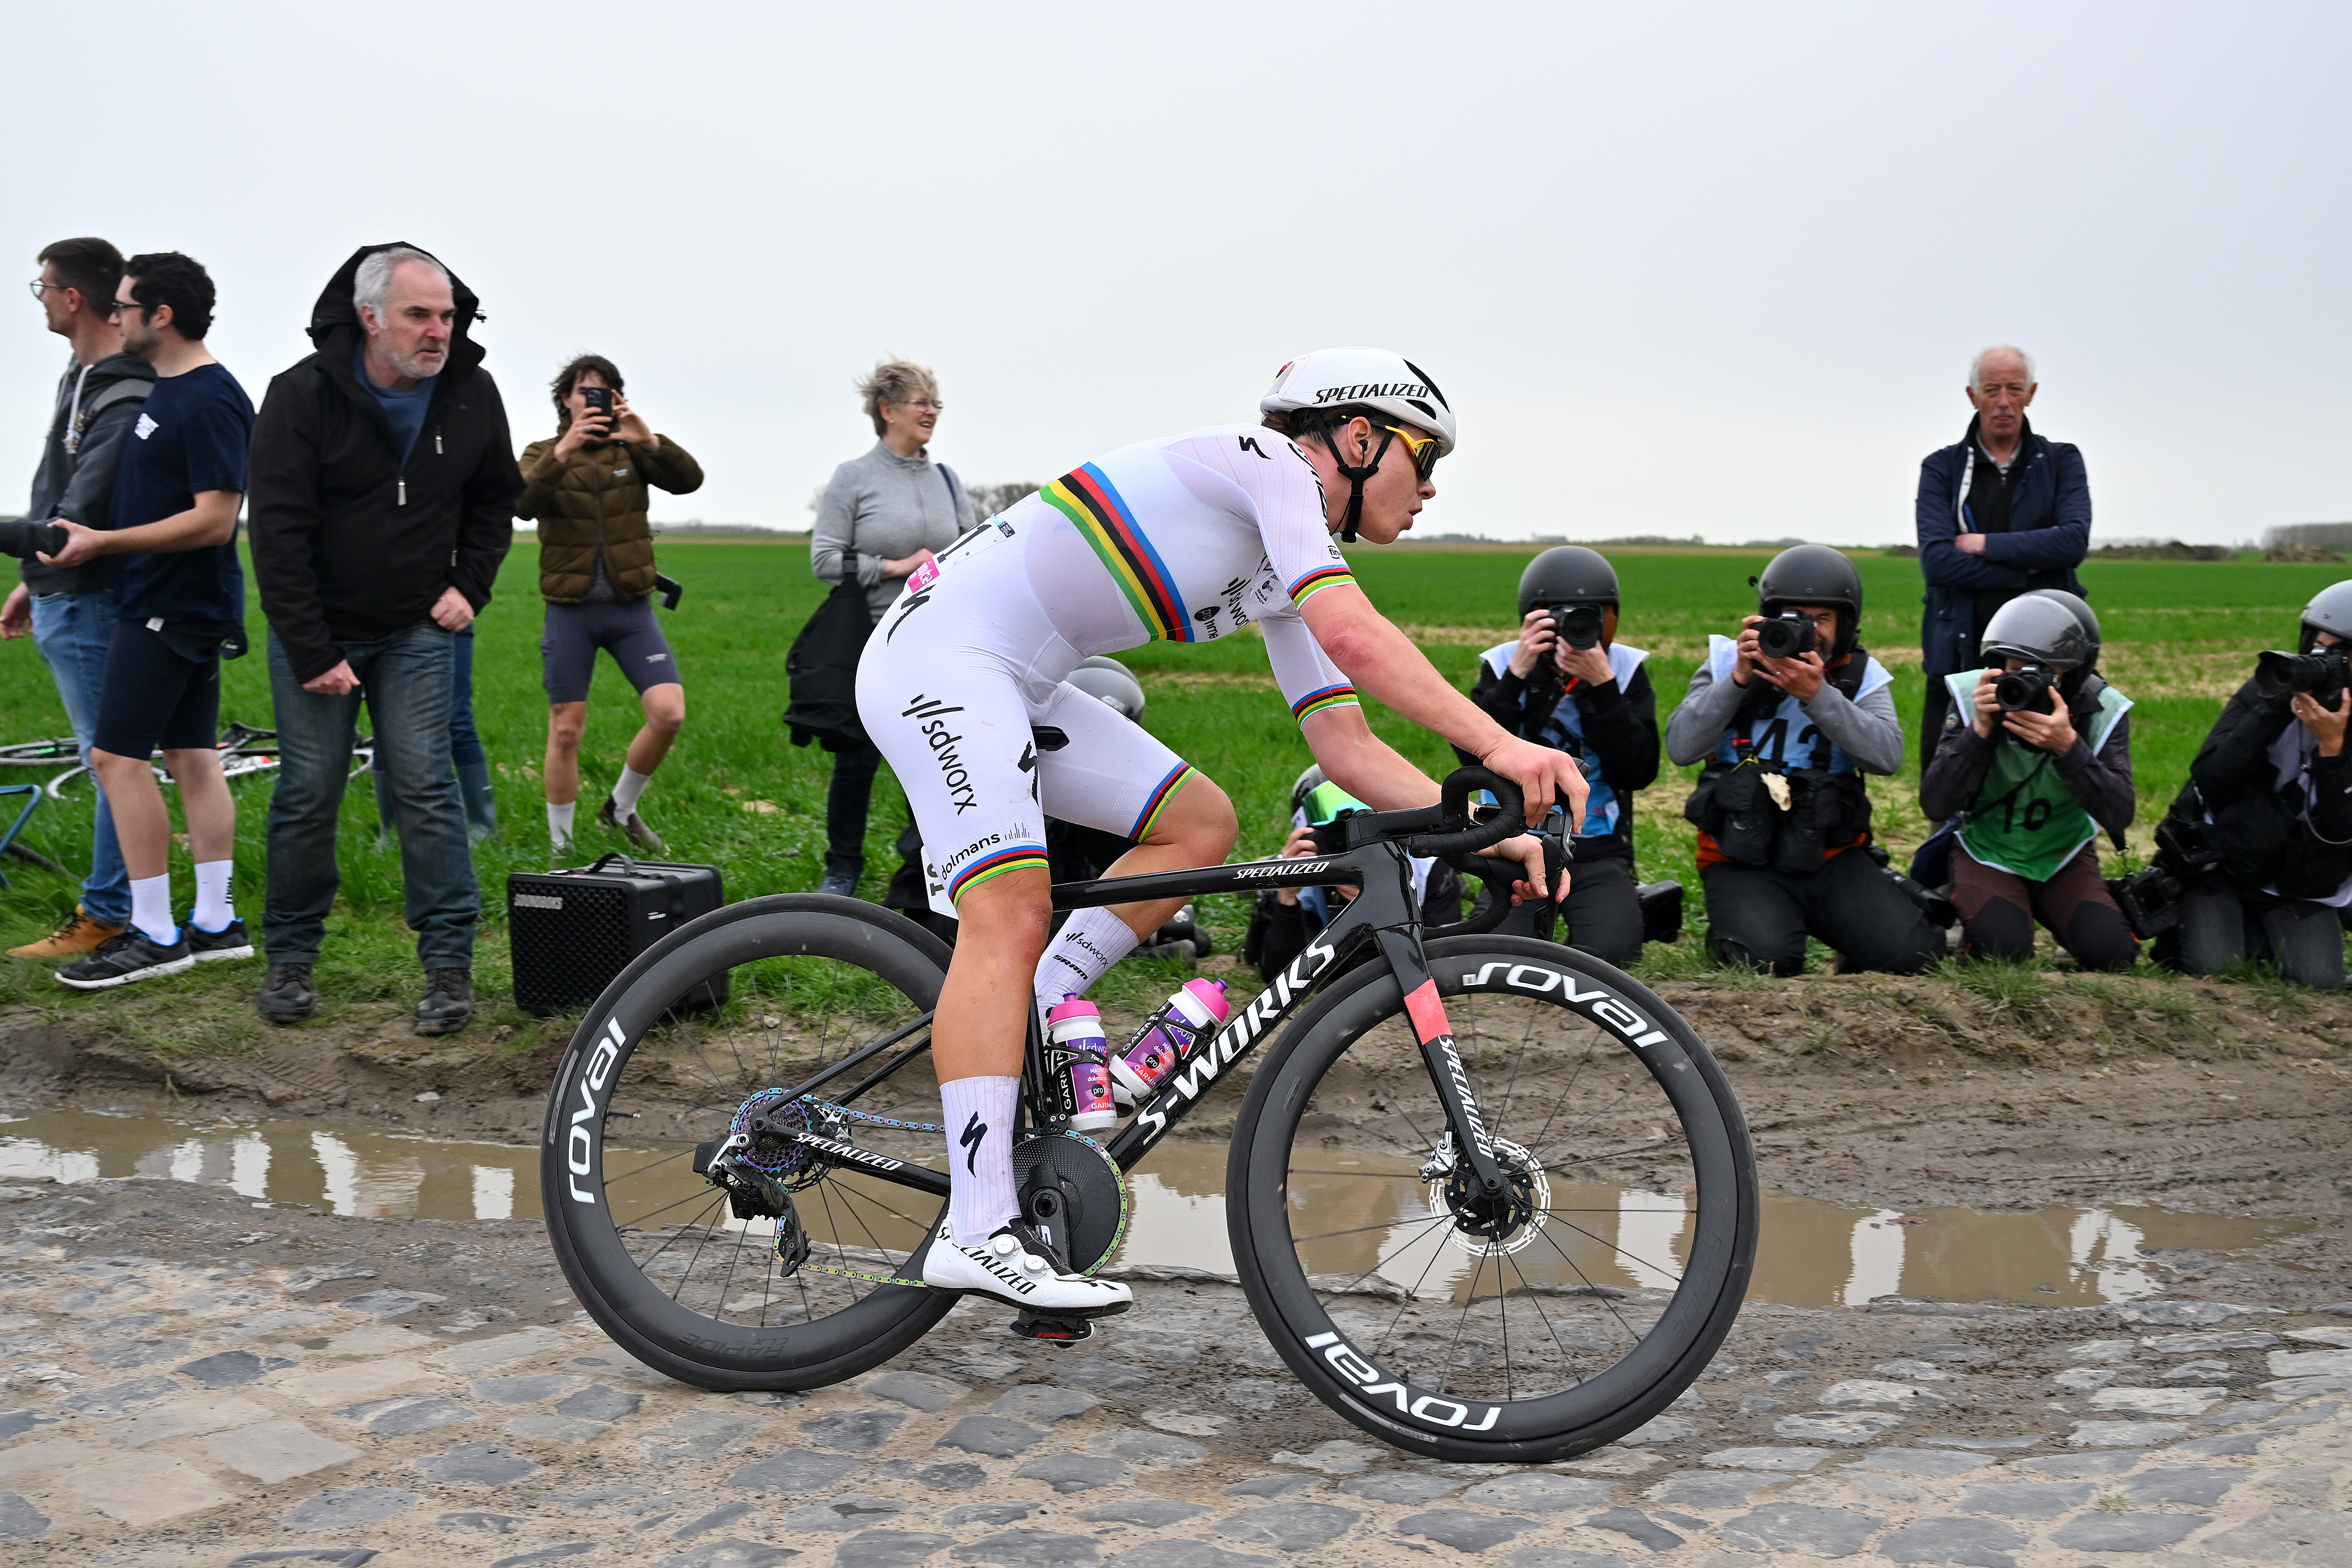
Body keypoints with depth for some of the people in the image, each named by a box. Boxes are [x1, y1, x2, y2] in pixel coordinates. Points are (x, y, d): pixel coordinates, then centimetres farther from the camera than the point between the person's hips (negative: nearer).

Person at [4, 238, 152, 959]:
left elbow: (83, 514, -25)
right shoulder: (82, 378, 14)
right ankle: (112, 905, 21)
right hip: (65, 601, 10)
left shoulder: (123, 399, -18)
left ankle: (109, 916, 4)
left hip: (88, 604, -10)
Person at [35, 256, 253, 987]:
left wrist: (103, 542, -19)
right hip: (176, 604, 10)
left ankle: (155, 934, -3)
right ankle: (216, 921, 15)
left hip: (171, 608, -10)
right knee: (191, 756, 10)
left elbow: (215, 519, -23)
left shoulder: (210, 403, -17)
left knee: (117, 755, -8)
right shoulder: (167, 390, 14)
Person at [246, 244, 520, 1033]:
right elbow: (278, 531, -15)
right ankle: (291, 958, 17)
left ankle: (450, 961, -1)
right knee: (309, 791, 2)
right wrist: (313, 654, -18)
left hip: (416, 632, 2)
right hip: (316, 632, -2)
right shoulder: (302, 396, -14)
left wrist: (469, 586, 0)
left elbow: (495, 496, 14)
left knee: (425, 783, -6)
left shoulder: (471, 393, -3)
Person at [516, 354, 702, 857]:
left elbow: (689, 480, -10)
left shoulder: (631, 451, 7)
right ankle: (560, 844, 17)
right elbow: (526, 504, -17)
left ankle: (621, 809, 11)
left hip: (631, 608, 1)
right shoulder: (543, 454, 5)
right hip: (571, 611, -1)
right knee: (566, 732, 2)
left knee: (669, 713, -12)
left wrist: (650, 441, -27)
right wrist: (564, 450, -31)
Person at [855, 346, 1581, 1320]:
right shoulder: (1270, 462, -9)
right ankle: (981, 1233, -24)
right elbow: (1353, 637, -24)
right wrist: (1498, 746, -26)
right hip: (940, 656, -10)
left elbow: (1346, 744, 12)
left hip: (1019, 683, 10)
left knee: (1199, 823, 6)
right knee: (1010, 913, -21)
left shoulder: (1288, 572, 17)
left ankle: (1023, 1031, 5)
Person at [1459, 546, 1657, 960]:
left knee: (1610, 952, -23)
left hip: (1598, 851, 0)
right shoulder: (1503, 665, -1)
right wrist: (1516, 676, -22)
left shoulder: (1625, 670, -1)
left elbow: (1640, 772, -11)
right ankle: (1538, 916, 15)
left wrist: (1601, 686, -19)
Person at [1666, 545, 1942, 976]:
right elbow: (1681, 749, -9)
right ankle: (1729, 928, 8)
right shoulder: (1728, 663, 3)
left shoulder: (1861, 676, 6)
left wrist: (1818, 695, -24)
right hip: (1743, 861, -2)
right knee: (1767, 959, -27)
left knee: (1912, 953, -17)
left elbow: (1887, 756, -13)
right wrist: (1738, 680, -18)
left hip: (1832, 857, 2)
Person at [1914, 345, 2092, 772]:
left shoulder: (2062, 462, 10)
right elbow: (1937, 561, -8)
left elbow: (2074, 541, -8)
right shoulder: (1942, 468, 8)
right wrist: (2030, 567, -9)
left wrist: (1985, 544, -9)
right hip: (1961, 654, 0)